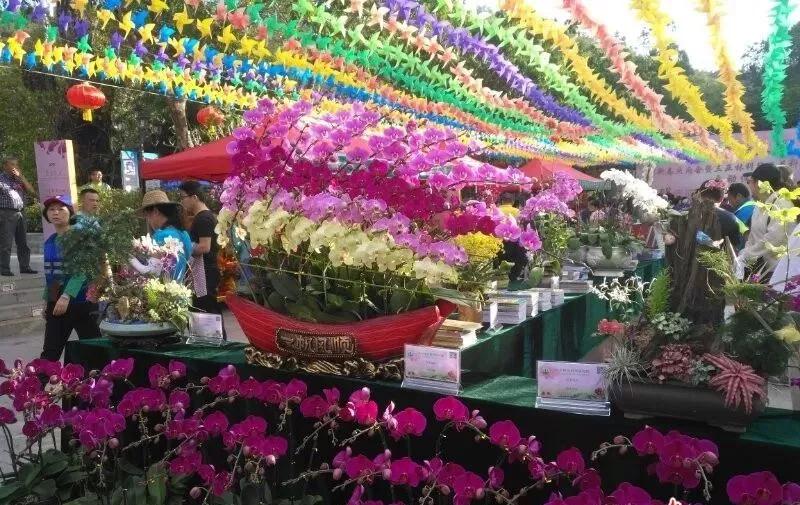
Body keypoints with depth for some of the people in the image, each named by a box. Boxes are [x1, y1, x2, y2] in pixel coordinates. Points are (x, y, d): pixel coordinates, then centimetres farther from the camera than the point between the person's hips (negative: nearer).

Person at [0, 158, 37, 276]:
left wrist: (21, 177, 0)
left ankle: (25, 267, 13)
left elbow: (32, 192, 7)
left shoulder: (19, 180, 17)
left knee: (23, 243, 7)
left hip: (19, 214, 6)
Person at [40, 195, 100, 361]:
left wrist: (67, 296, -28)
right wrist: (47, 301, 15)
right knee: (50, 352, 9)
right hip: (55, 303, 6)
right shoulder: (49, 242, 12)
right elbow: (49, 274, 18)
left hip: (81, 302, -6)